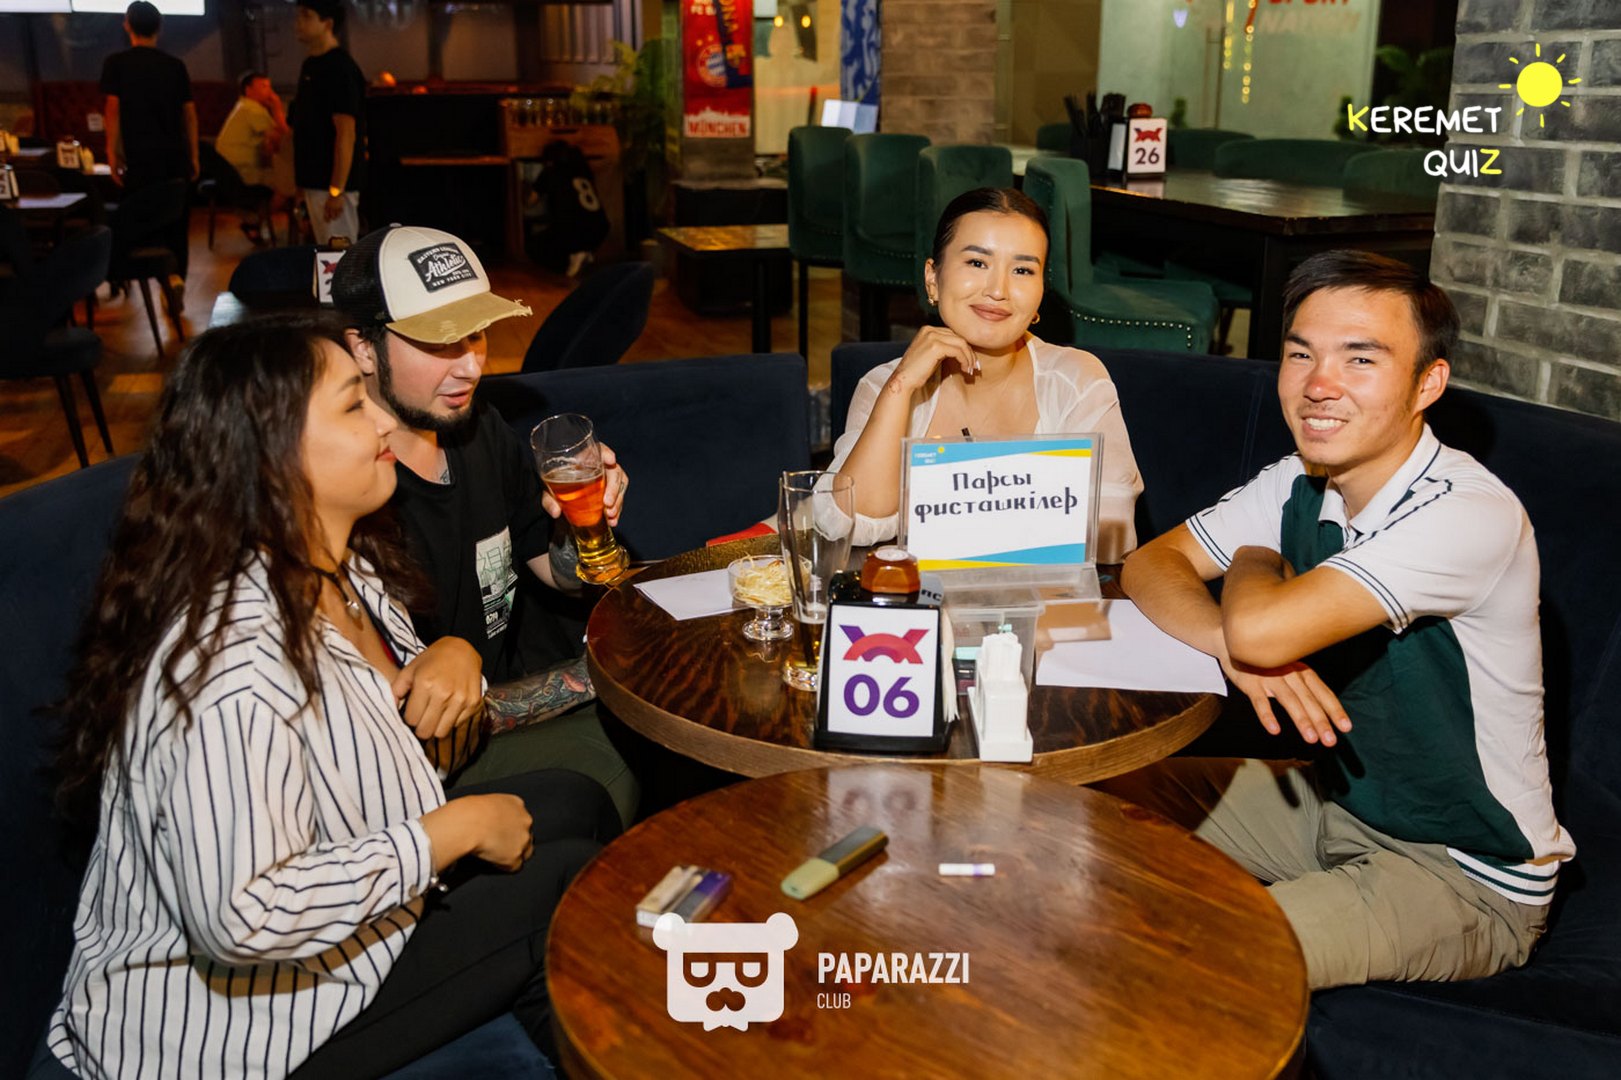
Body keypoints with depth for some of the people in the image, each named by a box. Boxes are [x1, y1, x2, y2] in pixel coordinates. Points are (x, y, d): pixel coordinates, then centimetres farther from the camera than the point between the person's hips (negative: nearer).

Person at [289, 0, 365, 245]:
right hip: (314, 180, 10)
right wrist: (301, 180, 21)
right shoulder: (310, 65, 14)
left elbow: (346, 134, -20)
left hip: (332, 182, -10)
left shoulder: (340, 68, -15)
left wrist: (337, 190, -24)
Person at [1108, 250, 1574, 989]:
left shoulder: (1470, 514, -29)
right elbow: (1150, 566, -2)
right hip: (1334, 802, 7)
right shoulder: (1301, 485, -4)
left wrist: (1254, 565, -13)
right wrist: (1237, 646, -23)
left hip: (1468, 876, -7)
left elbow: (1262, 630, -38)